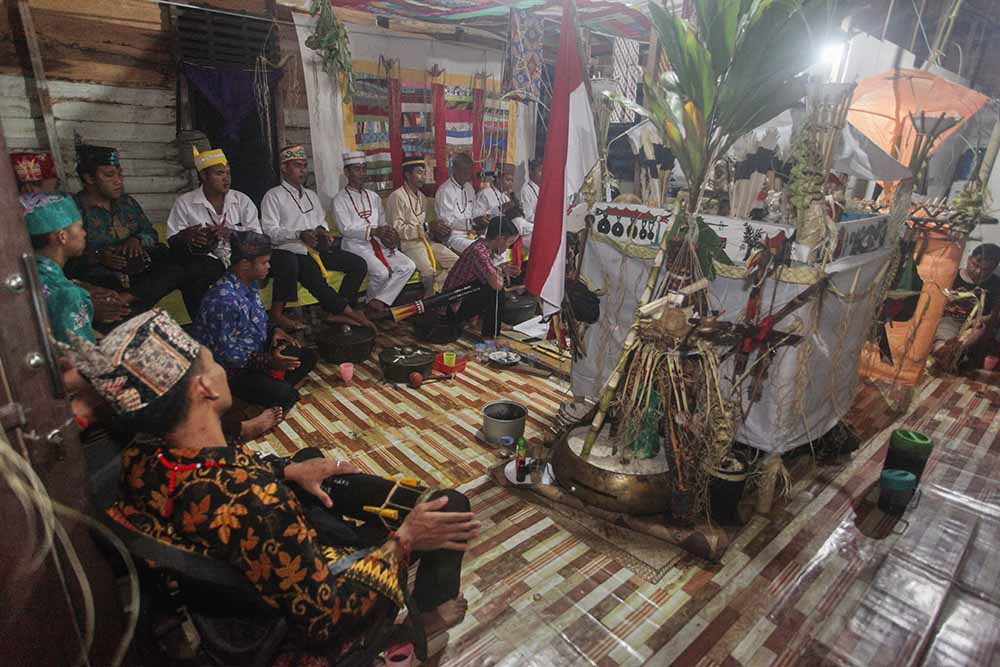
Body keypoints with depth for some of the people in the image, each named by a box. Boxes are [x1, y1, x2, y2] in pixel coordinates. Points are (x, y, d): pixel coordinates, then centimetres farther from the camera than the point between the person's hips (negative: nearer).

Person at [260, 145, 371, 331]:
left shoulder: (311, 195, 24)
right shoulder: (273, 196, 3)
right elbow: (270, 231, -7)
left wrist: (322, 230, -2)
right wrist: (299, 234, -22)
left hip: (318, 248, 7)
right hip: (292, 252, -6)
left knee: (359, 264, -10)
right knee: (316, 280, -33)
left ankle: (338, 312, -14)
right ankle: (347, 311, -18)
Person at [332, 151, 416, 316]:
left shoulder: (373, 196, 20)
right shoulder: (340, 199, 2)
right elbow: (346, 230, -9)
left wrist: (389, 235, -6)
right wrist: (373, 231, -20)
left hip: (379, 243, 6)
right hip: (357, 245, -6)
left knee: (408, 266, -16)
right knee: (382, 272, -31)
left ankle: (379, 302, -14)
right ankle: (371, 303, -3)